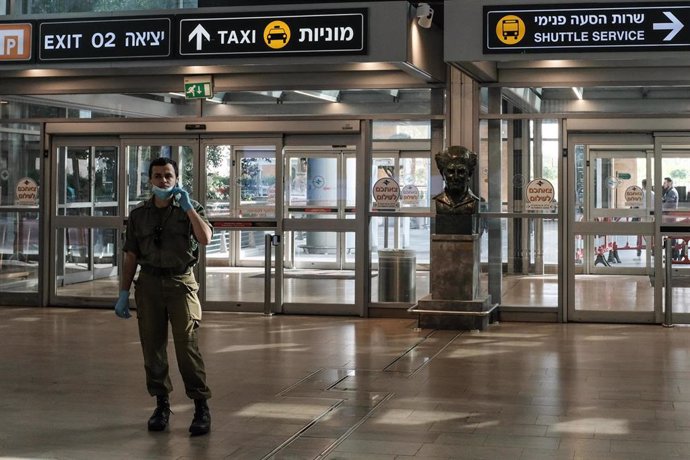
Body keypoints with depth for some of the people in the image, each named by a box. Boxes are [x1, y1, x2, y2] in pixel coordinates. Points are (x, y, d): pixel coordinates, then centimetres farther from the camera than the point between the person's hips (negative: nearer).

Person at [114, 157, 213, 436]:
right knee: (152, 347, 4)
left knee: (187, 345, -10)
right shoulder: (139, 215, 10)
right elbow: (130, 257, 12)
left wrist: (187, 207, -17)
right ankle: (161, 405, 16)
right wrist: (123, 294, 7)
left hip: (181, 282, -3)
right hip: (149, 283, 3)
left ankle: (201, 407, -4)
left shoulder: (190, 209, 4)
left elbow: (205, 238, -14)